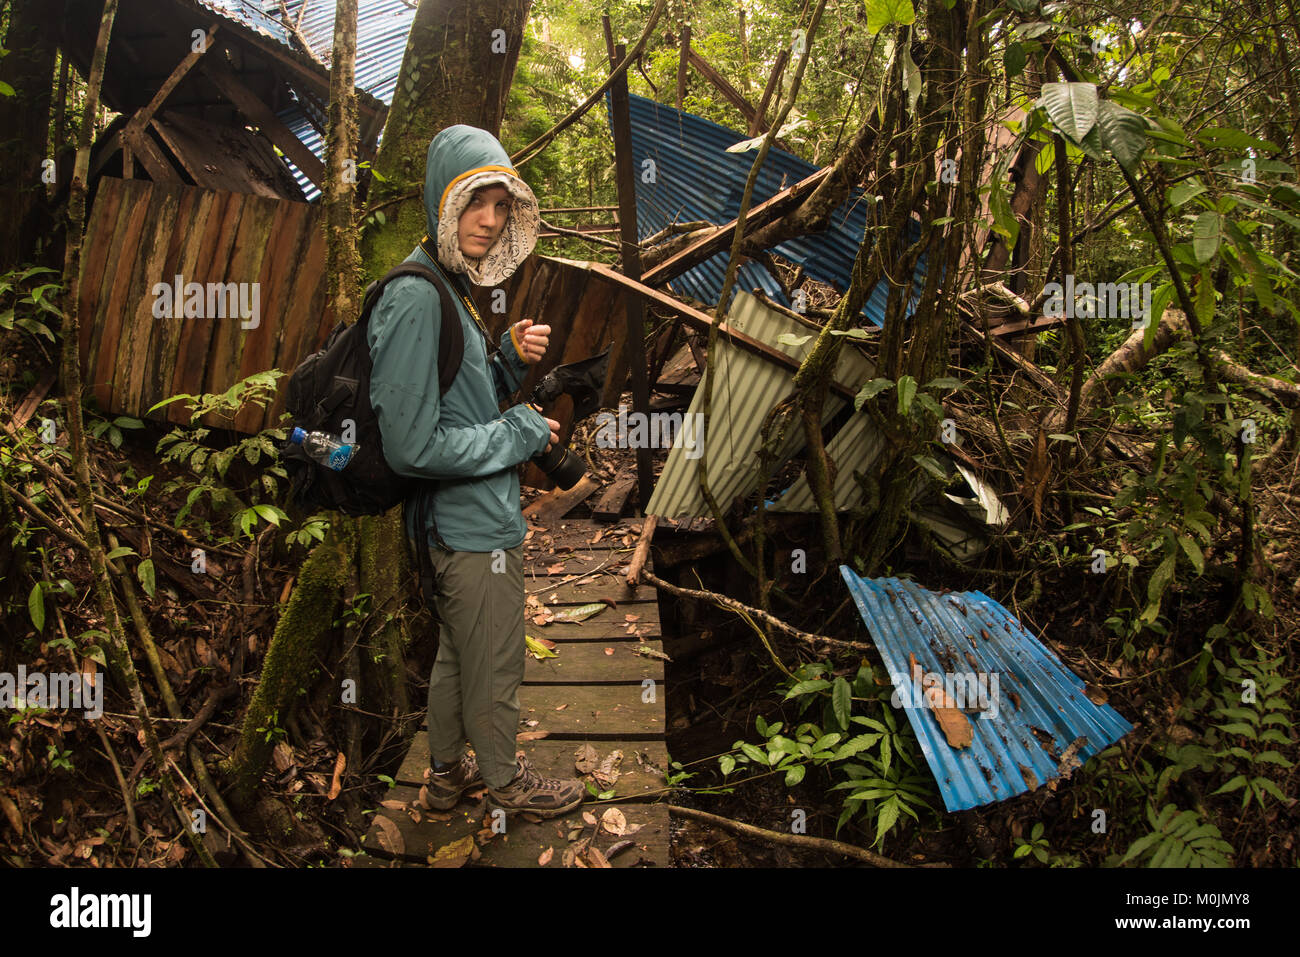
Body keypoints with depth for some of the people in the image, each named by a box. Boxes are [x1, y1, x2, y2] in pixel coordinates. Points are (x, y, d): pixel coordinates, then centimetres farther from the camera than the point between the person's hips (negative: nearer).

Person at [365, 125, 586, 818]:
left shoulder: (451, 286, 9)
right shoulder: (415, 298, -23)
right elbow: (412, 445, -27)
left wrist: (512, 358, -2)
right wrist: (523, 435, -17)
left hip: (456, 521, 10)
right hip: (473, 526, -10)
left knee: (457, 654, 24)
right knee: (494, 668, 11)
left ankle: (447, 773, 41)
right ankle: (504, 780, 33)